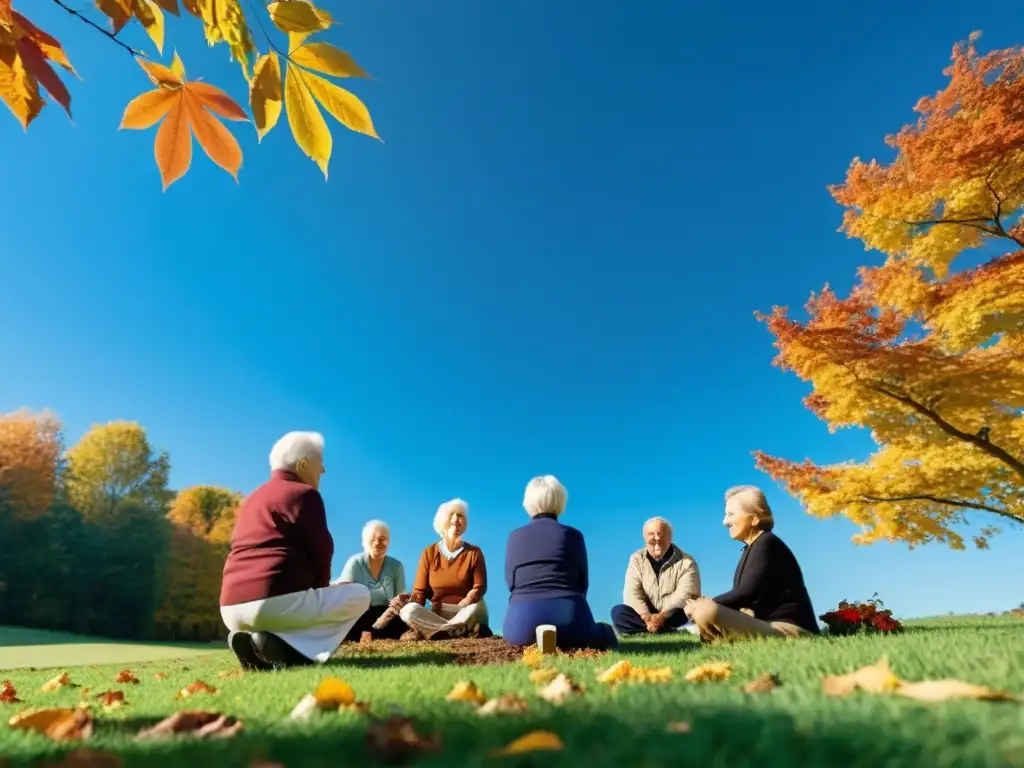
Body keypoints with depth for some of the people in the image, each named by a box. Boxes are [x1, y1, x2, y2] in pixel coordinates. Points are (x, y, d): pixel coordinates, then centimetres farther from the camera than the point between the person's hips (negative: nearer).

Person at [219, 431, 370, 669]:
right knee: (359, 595, 6)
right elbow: (320, 553, -4)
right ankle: (284, 645, -10)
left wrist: (316, 589, 28)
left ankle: (254, 641, 6)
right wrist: (321, 589, 18)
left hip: (232, 610, 9)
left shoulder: (253, 499, 24)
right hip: (276, 601, -9)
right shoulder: (304, 494, -3)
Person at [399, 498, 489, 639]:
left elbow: (479, 587, -10)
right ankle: (466, 630, -36)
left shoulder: (474, 552, -1)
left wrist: (464, 604, -29)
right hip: (437, 614, 3)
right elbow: (419, 591, 0)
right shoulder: (429, 553, 3)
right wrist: (413, 609, -21)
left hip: (466, 614, -2)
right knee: (408, 611, -29)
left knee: (479, 606, -36)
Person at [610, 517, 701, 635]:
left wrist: (662, 616, -30)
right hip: (648, 614, 2)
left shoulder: (687, 562, -5)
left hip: (674, 616, -2)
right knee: (618, 612, -24)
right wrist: (646, 617, -27)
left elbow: (685, 594, -18)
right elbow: (632, 593, -9)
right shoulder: (637, 559, 1)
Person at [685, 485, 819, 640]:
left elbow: (746, 594, -19)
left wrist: (705, 605, -11)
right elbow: (743, 596, 13)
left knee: (706, 612, -28)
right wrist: (707, 604, -2)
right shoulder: (752, 547, 19)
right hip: (771, 625, 10)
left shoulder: (766, 544, -9)